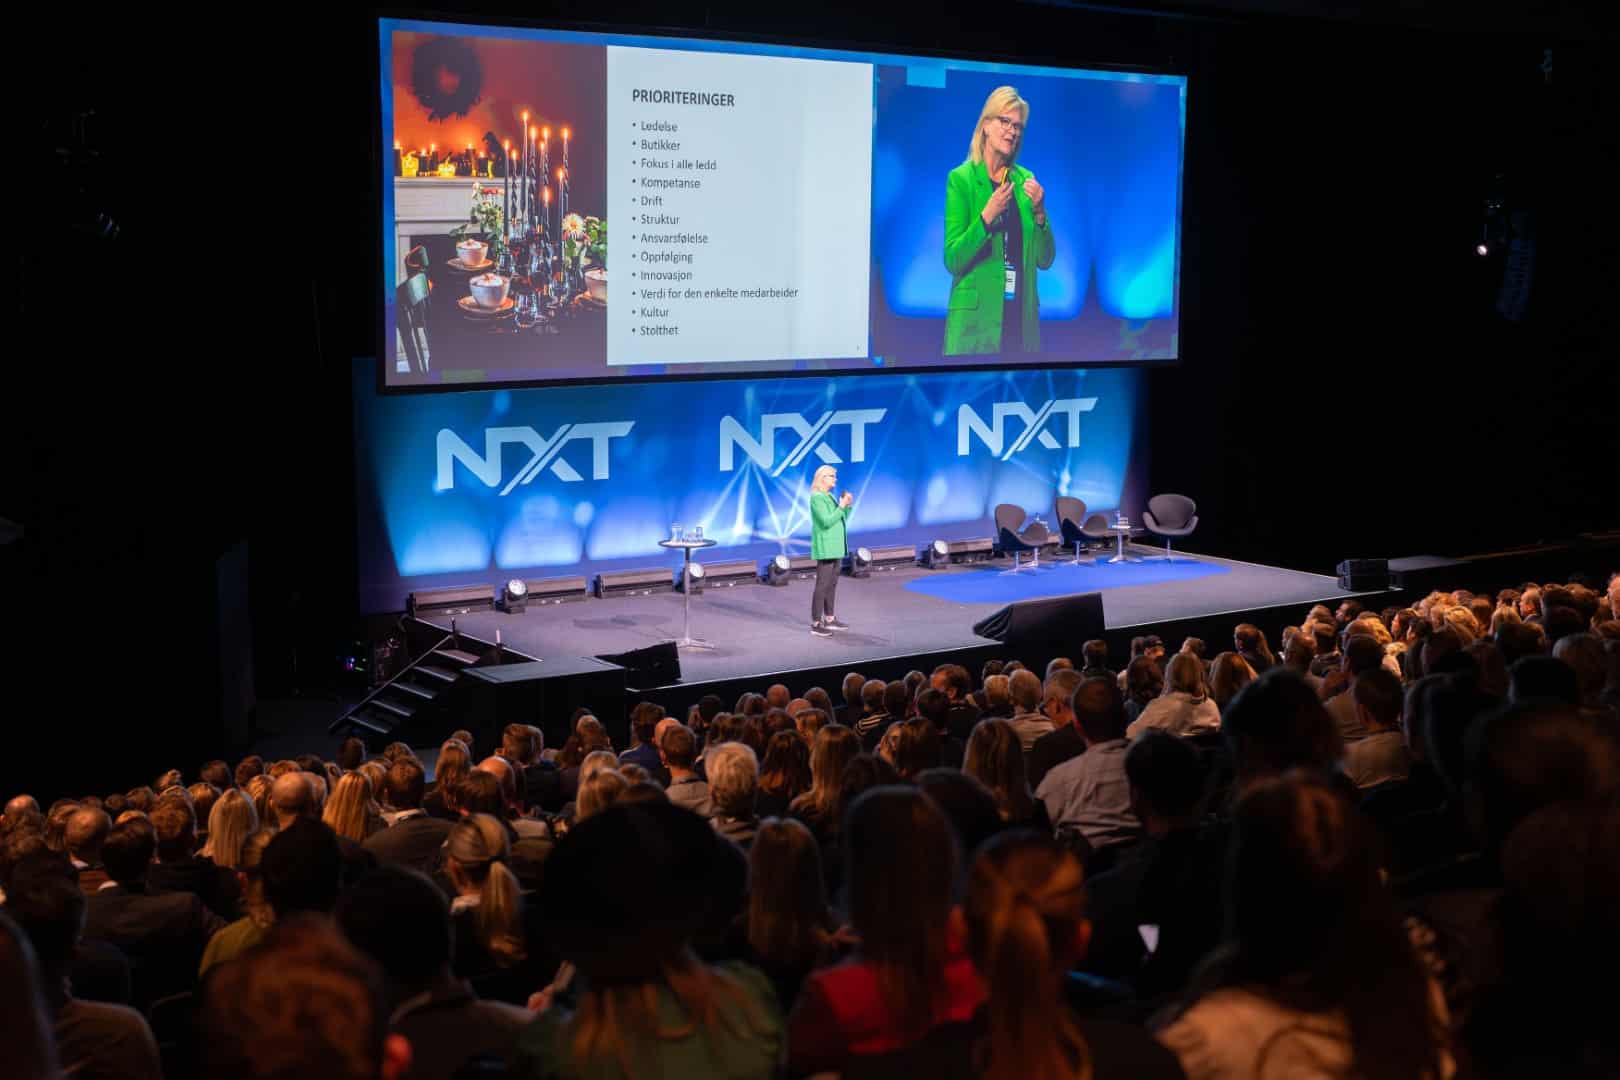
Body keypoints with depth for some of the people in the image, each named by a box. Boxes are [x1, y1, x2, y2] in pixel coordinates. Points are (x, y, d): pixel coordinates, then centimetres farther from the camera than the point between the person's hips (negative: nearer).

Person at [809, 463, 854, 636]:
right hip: (825, 549, -9)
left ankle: (829, 619, 20)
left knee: (832, 584, 13)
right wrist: (841, 506, -19)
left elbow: (841, 519, 16)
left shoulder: (829, 497, 13)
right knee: (822, 585, -9)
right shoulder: (817, 498, -14)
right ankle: (816, 624, -7)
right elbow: (827, 522, -23)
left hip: (834, 548, 9)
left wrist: (847, 505, 3)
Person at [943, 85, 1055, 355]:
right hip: (976, 318, -4)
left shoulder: (1026, 180, 9)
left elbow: (1045, 260, 8)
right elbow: (952, 260, -11)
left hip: (1022, 318, 4)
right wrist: (987, 216, -23)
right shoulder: (960, 179, -5)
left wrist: (1039, 212, -8)